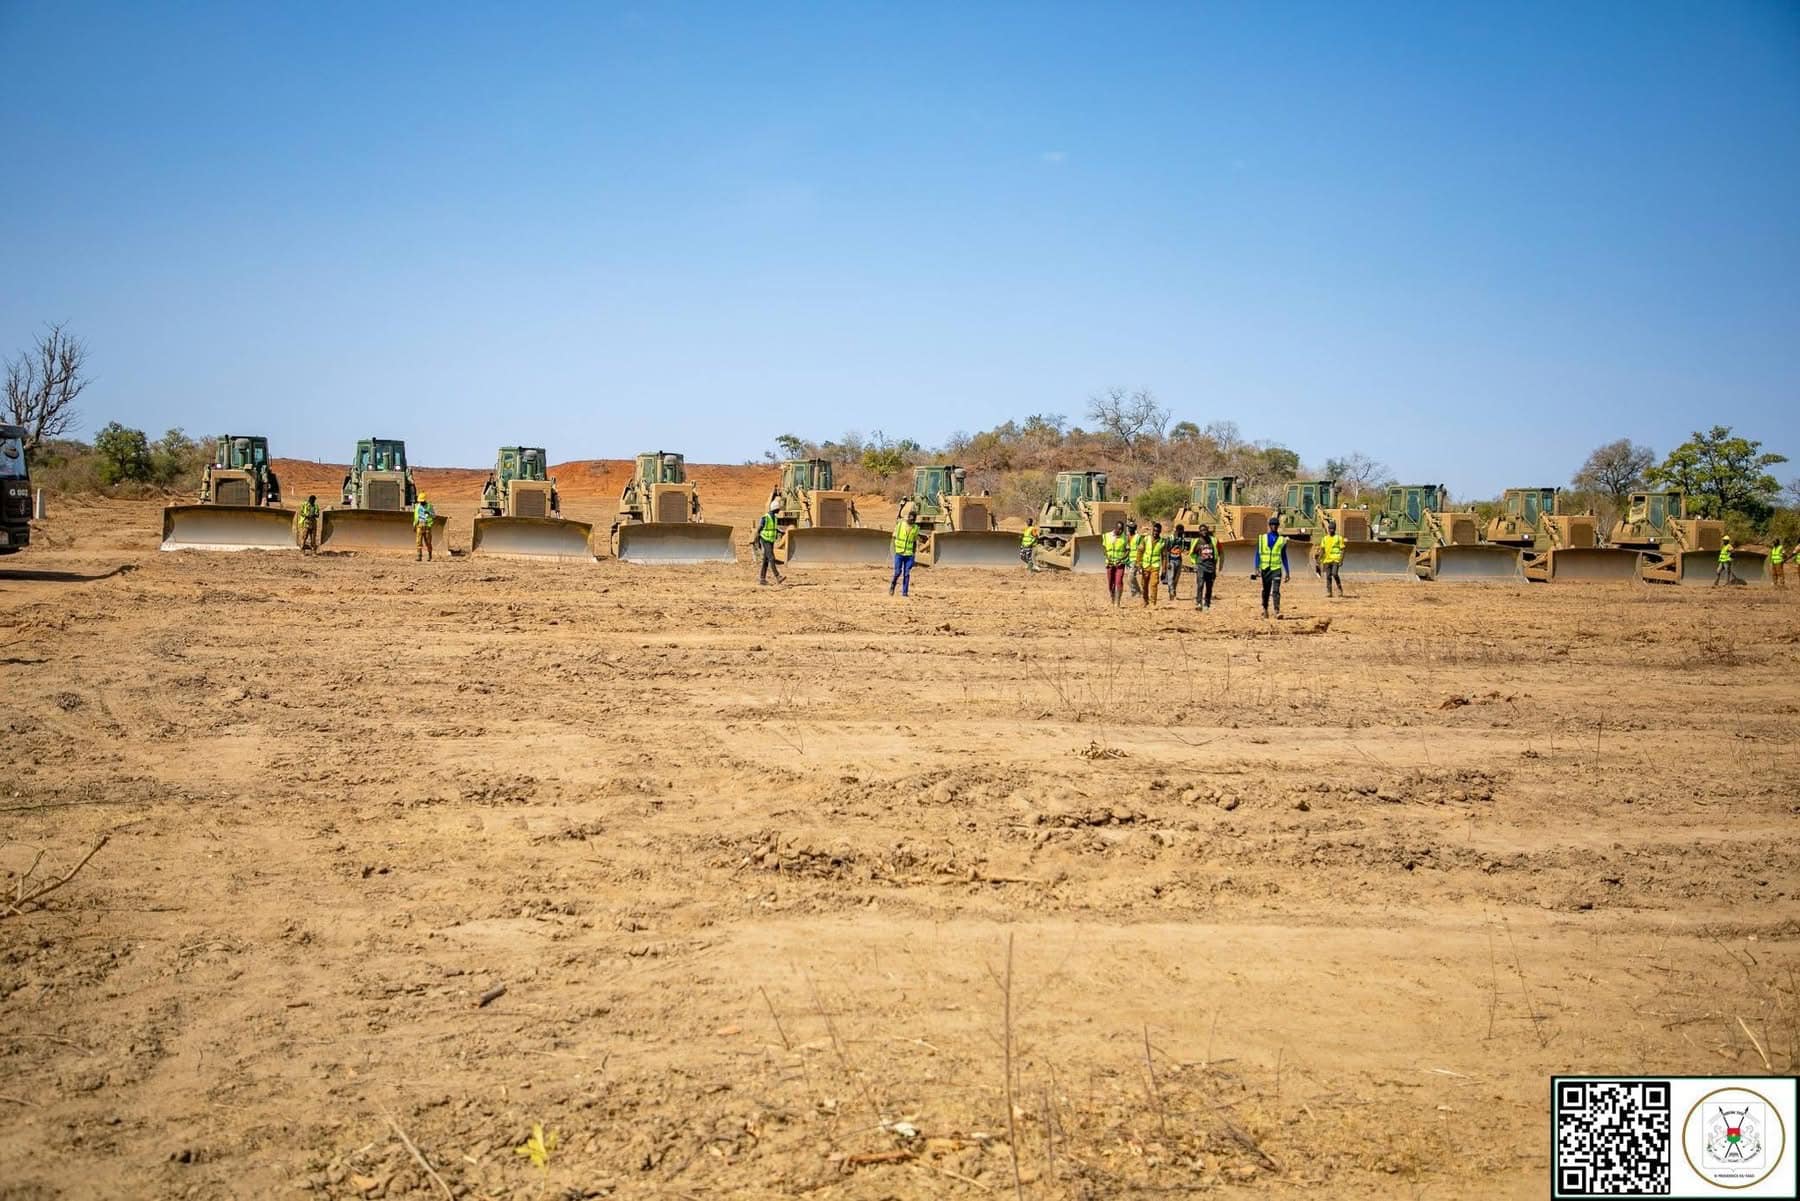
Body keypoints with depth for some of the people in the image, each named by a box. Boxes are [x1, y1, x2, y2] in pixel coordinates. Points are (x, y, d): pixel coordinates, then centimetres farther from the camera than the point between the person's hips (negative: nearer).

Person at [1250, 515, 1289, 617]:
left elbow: (1284, 557, 12)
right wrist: (1257, 568, -3)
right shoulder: (1262, 538, 7)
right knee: (1266, 590, 12)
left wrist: (1287, 572, 9)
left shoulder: (1282, 540, 7)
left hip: (1276, 568, -1)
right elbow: (1258, 554, 6)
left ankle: (1277, 611, -18)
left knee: (1276, 590, -14)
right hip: (1265, 568, 1)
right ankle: (1265, 609, 28)